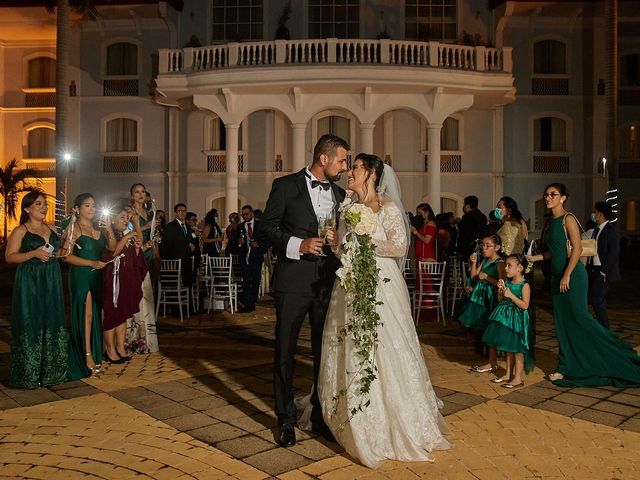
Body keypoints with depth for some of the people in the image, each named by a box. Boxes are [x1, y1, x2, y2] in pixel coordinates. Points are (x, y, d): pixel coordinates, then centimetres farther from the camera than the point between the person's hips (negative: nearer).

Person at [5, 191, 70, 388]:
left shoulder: (51, 229, 14)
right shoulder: (20, 231, -4)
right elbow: (9, 256, -11)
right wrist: (33, 254, -20)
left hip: (51, 282, 6)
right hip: (29, 283, -6)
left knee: (52, 323, 8)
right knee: (31, 325, -3)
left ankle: (50, 371, 18)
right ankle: (29, 374, 7)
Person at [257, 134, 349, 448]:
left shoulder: (339, 194, 13)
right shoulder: (286, 186, -2)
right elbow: (266, 230, -5)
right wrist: (298, 244, -17)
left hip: (328, 283, 5)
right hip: (293, 282, -4)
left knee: (325, 351, 11)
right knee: (285, 352, 5)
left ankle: (321, 416, 27)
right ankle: (286, 419, 21)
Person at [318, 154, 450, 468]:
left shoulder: (387, 206, -6)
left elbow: (400, 246, -11)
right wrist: (335, 241, -2)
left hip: (381, 286, -6)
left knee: (382, 351, -1)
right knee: (350, 351, 9)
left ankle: (394, 424, 16)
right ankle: (355, 419, 24)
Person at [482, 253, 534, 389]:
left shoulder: (524, 285, -15)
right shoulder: (507, 282, 6)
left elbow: (525, 305, -20)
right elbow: (501, 300, 12)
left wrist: (511, 295, -24)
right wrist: (500, 290, -5)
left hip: (518, 319, -8)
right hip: (506, 317, 8)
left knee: (517, 349, 0)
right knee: (508, 348, 16)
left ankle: (518, 378, 8)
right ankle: (508, 374, 26)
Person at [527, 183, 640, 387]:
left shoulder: (568, 219, -11)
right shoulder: (552, 221, 13)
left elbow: (577, 248, -18)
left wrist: (567, 275, -22)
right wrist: (534, 257, 9)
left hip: (572, 275, -8)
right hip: (557, 276, 8)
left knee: (579, 317, -6)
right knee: (563, 322, 9)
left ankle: (619, 351, 12)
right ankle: (566, 368, 16)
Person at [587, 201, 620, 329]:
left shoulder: (611, 230, -11)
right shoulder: (596, 230, 15)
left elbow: (614, 253, -17)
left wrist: (603, 272, -19)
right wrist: (588, 268, 8)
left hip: (603, 272, -9)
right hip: (593, 270, 9)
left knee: (596, 299, -10)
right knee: (598, 300, 13)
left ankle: (604, 330, 1)